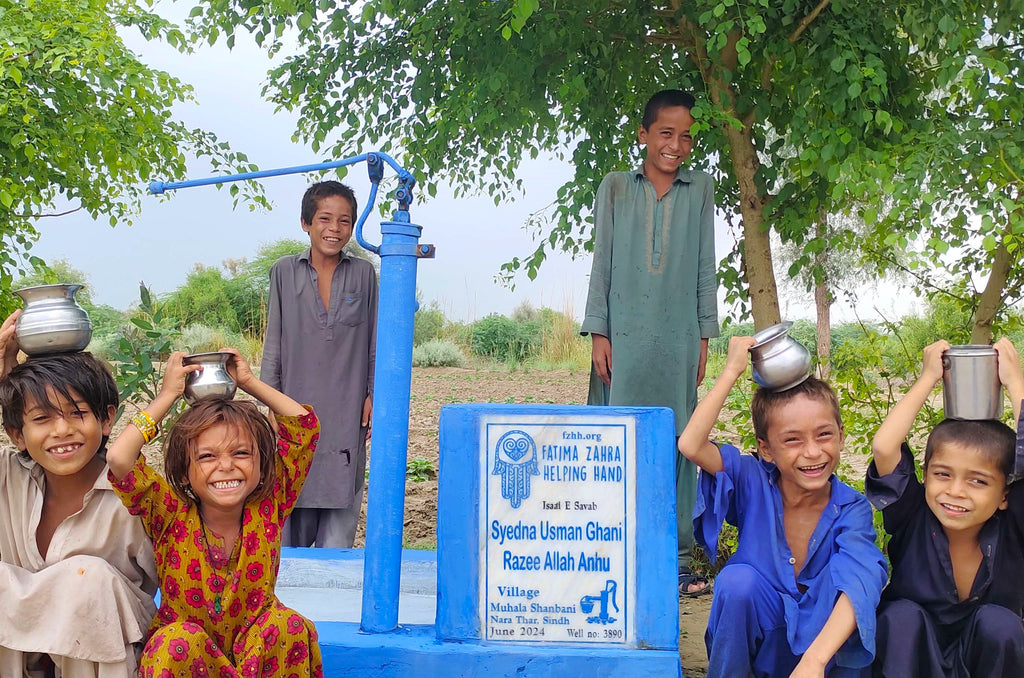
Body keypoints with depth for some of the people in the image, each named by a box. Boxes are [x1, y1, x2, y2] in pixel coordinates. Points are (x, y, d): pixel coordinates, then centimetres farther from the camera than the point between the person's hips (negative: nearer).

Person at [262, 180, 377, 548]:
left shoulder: (363, 273, 4)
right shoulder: (285, 271, 4)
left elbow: (374, 340, 8)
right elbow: (274, 342, 6)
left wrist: (373, 394, 3)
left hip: (347, 408, 0)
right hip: (298, 404, 0)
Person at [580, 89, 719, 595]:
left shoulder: (700, 189, 11)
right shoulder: (616, 187, 8)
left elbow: (705, 268, 11)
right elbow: (602, 263, 7)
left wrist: (704, 336, 6)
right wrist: (598, 333, -1)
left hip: (678, 339, 1)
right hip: (623, 337, -1)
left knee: (677, 441, 2)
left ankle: (675, 557, 9)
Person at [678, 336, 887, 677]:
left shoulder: (851, 509, -15)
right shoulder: (754, 484, -12)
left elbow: (857, 584, -33)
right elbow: (691, 445, -30)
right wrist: (732, 370, -28)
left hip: (824, 638, -1)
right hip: (758, 635, 1)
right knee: (737, 581, -30)